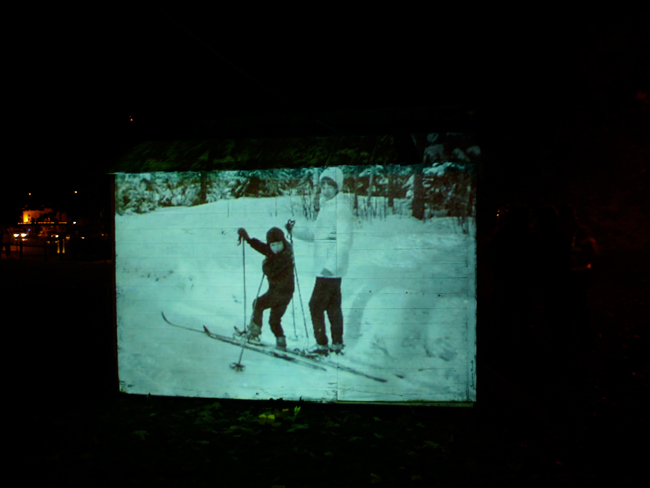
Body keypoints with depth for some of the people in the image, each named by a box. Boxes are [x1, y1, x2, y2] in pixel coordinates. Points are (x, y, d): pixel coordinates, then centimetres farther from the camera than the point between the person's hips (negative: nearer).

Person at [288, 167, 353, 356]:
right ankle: (337, 344, 23)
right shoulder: (326, 206, 16)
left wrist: (333, 265, -24)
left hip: (331, 268, -9)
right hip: (325, 267, 9)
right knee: (333, 305, 14)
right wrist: (294, 231, 12)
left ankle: (322, 344, 6)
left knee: (316, 305, -4)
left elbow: (344, 239, -20)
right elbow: (315, 233, 22)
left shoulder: (341, 207, -14)